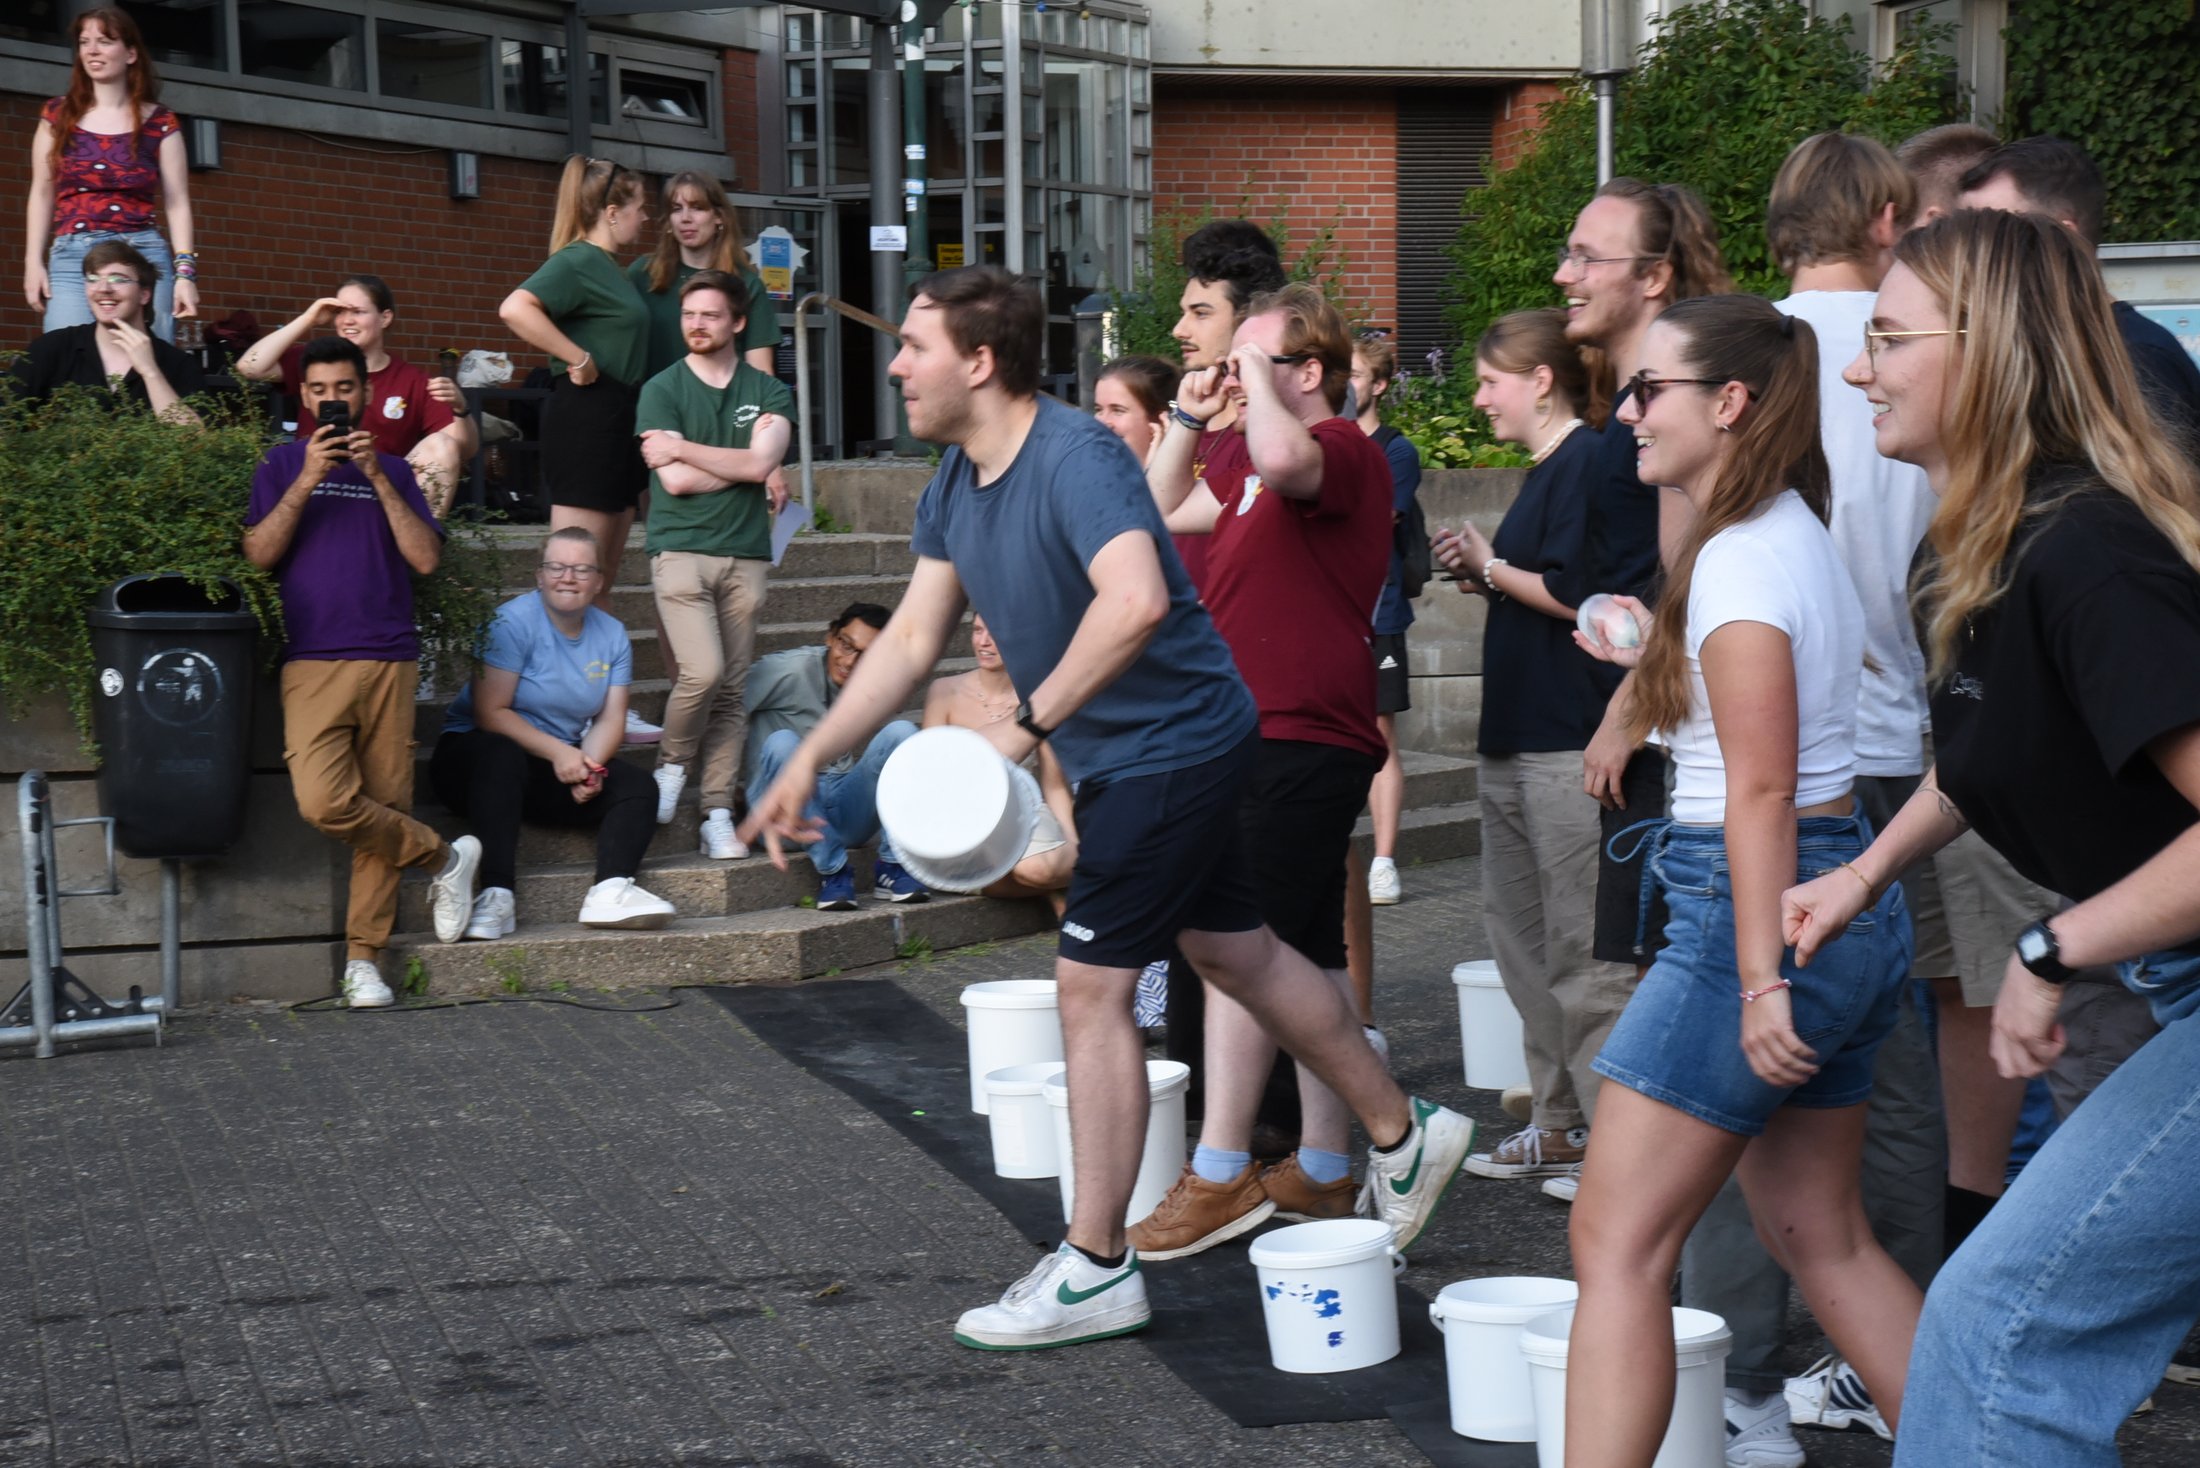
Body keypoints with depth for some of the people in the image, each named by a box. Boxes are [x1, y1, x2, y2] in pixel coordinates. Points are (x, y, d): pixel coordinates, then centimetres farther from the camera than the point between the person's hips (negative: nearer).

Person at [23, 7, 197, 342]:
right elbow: (42, 194, 14)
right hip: (70, 257, 1)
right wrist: (33, 261, 6)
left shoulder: (159, 122, 6)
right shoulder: (58, 115, 11)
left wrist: (185, 271, -6)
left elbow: (177, 203, 4)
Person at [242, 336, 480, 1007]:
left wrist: (376, 477, -4)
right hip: (313, 662, -1)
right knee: (324, 802, -20)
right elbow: (258, 553, 0)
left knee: (384, 807, -1)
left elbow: (426, 558, 2)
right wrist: (307, 481, -9)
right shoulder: (283, 464, 13)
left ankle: (363, 957, 7)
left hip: (389, 661, 1)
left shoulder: (392, 469, 16)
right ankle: (445, 856, 1)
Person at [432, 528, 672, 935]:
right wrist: (557, 752, -29)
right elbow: (490, 713, -20)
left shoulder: (611, 634, 5)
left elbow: (610, 718, 0)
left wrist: (588, 763, -21)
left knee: (636, 785, -16)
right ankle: (496, 896, -45)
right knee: (500, 755, -39)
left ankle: (611, 889, -37)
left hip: (562, 763, 6)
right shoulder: (514, 622, -13)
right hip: (477, 755, -6)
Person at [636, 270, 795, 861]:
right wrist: (746, 469, -1)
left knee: (731, 691, 2)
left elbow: (759, 463, -8)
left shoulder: (769, 393, 10)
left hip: (745, 554, 3)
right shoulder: (661, 390, 4)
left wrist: (679, 448, -5)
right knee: (702, 672, -19)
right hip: (680, 549, -2)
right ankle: (672, 763, 8)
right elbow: (677, 481, -7)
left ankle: (718, 814, 5)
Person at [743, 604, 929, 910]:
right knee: (782, 743, -34)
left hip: (845, 812, 4)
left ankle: (891, 867, -16)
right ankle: (832, 871, -25)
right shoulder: (790, 671, -10)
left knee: (901, 731, -16)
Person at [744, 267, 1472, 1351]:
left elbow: (1136, 600, -43)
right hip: (1119, 757, 10)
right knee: (1235, 952, 19)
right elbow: (913, 636, 7)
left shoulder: (1074, 460, -26)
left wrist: (1028, 724, -36)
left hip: (1172, 744, -10)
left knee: (1091, 987, -7)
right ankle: (1403, 1135, 36)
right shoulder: (955, 483, 3)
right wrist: (809, 761, 2)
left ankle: (1095, 1271, 3)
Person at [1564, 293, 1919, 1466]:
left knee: (1617, 1239, -7)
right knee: (1821, 1237, 17)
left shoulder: (1738, 556, -14)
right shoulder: (1800, 536, 14)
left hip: (1759, 900, -10)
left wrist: (1760, 980, -22)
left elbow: (1760, 787, -20)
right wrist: (1657, 656, 25)